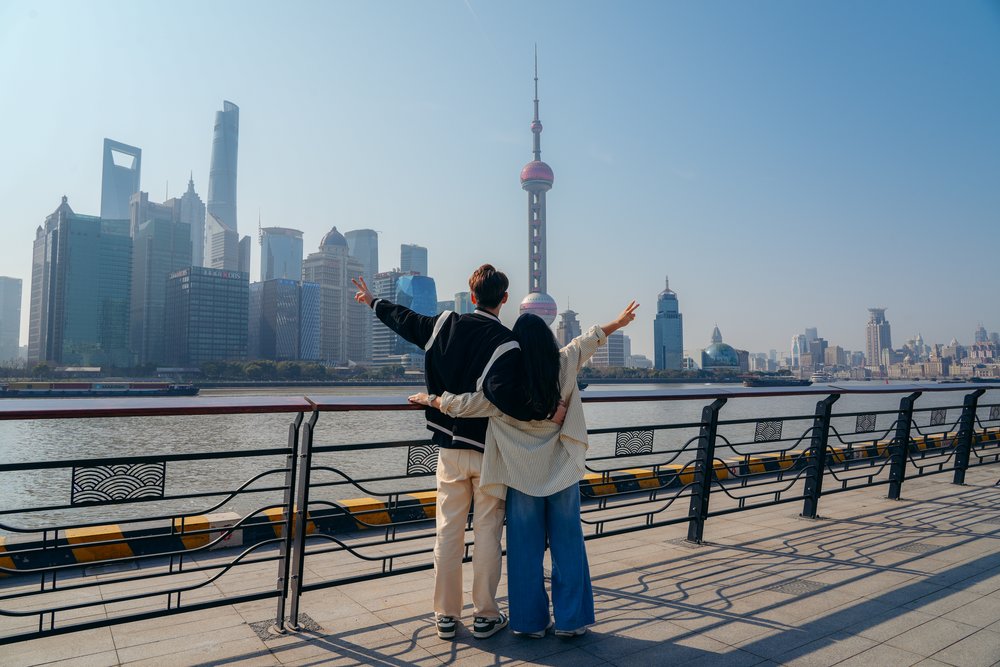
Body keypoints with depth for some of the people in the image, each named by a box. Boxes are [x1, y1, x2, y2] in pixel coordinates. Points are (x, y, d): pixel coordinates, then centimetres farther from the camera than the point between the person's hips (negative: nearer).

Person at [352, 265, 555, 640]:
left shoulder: (444, 326, 0)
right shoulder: (505, 342, -14)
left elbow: (404, 320, 15)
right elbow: (501, 391, -30)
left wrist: (373, 302, 33)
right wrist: (542, 412, -20)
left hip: (449, 448, 4)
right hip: (488, 452, -4)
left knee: (448, 531, 11)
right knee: (487, 531, 7)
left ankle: (446, 616, 21)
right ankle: (485, 616, 18)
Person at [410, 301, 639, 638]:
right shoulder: (565, 366, -8)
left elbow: (463, 405, -15)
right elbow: (589, 340, 9)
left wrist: (429, 399, 2)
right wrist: (618, 322, 24)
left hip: (523, 476, -2)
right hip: (562, 473, 2)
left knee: (526, 550, 10)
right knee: (567, 546, 11)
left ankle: (531, 622, 21)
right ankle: (571, 620, 21)